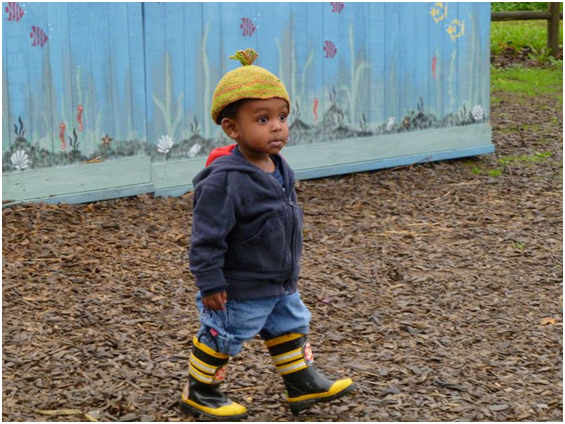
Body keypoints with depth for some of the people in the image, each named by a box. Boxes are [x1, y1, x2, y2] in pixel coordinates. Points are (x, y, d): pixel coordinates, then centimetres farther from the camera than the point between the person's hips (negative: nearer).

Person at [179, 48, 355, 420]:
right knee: (221, 339, 7)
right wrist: (211, 284, -22)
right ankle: (199, 393, 26)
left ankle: (303, 384, 35)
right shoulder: (225, 180, -27)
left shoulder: (279, 170, 1)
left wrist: (291, 270, 23)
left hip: (281, 285, 8)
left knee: (291, 329, 19)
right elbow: (207, 236, -24)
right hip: (240, 289, -8)